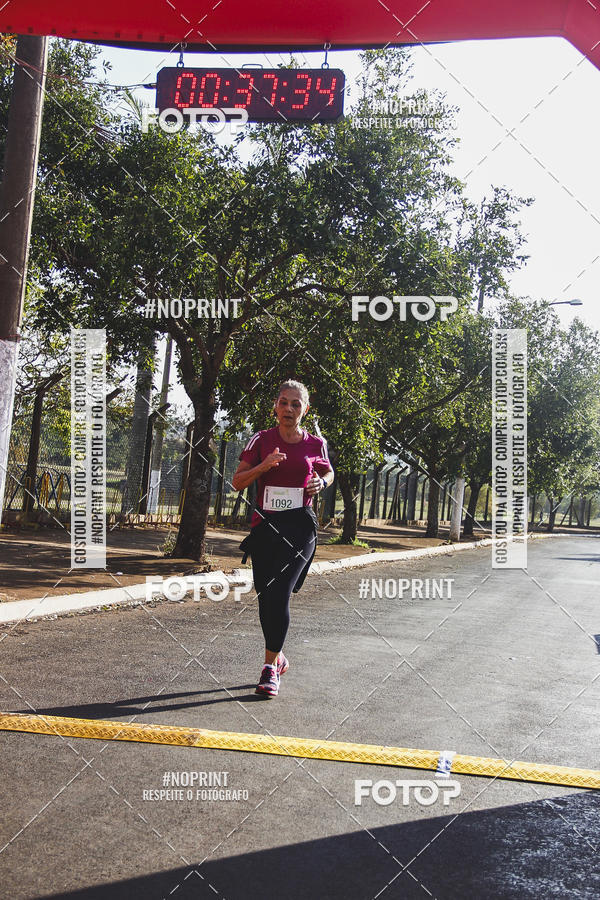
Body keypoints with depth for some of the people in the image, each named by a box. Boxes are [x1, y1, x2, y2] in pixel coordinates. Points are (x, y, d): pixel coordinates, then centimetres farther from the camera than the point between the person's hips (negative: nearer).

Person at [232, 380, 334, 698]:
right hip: (265, 525, 2)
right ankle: (278, 658, 29)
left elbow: (328, 472, 23)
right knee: (266, 596, 6)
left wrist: (321, 482, 0)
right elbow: (237, 482, 1)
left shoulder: (315, 444, 3)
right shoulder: (261, 440, 1)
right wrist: (263, 466, -15)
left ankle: (270, 667, -1)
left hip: (300, 528, -1)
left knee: (279, 594, -12)